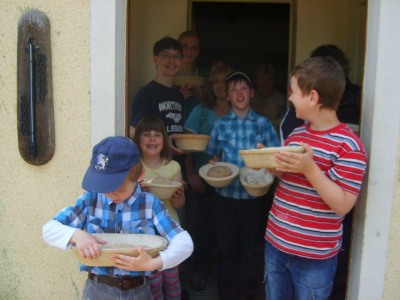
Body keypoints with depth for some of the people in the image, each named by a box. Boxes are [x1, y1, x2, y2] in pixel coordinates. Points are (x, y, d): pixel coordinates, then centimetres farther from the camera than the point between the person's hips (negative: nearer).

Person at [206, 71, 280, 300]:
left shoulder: (263, 124, -1)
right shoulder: (221, 124, 4)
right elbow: (215, 157, 10)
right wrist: (214, 169, -10)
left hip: (253, 195, -1)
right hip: (225, 194, 1)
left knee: (249, 247, 12)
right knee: (226, 247, 10)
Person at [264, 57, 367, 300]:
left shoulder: (349, 146, -17)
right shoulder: (297, 133, 6)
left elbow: (342, 205, -20)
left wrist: (310, 168, -29)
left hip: (314, 255, -7)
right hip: (276, 243, 7)